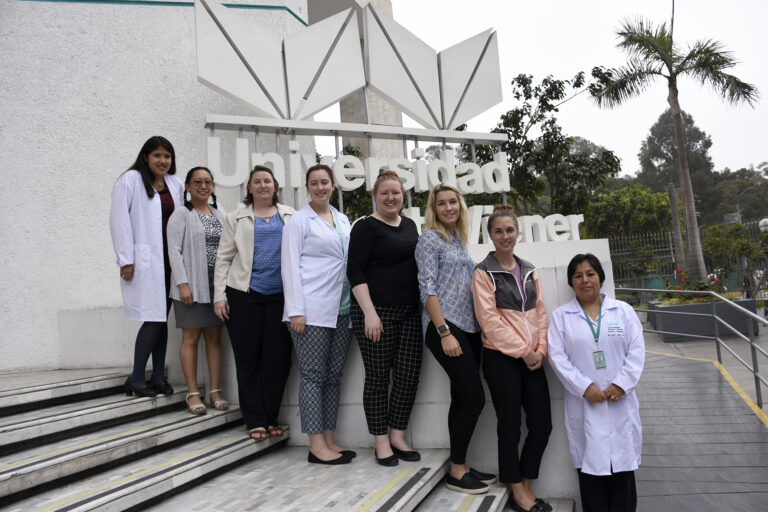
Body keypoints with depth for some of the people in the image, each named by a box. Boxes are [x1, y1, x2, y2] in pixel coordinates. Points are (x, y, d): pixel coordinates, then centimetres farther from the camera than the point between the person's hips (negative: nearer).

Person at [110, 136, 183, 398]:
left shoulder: (176, 184, 14)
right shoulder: (131, 180, -2)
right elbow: (120, 220, -6)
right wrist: (125, 260, -11)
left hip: (169, 260, 5)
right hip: (145, 261, -5)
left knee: (162, 319, 8)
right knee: (153, 319, -7)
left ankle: (158, 377, 17)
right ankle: (136, 379, 7)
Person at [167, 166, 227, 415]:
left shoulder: (219, 214, 15)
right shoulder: (181, 214, -1)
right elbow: (174, 250, -8)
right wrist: (182, 284, -16)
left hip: (216, 286, 5)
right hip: (191, 286, -5)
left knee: (215, 337, 7)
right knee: (191, 338, 1)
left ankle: (215, 391, 14)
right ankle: (193, 392, 10)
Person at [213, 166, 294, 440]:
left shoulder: (289, 215, 14)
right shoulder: (237, 218, 11)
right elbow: (224, 258, 8)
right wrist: (219, 296, -1)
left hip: (280, 295, 1)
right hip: (244, 295, 0)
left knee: (278, 358, 1)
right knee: (248, 359, 3)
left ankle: (271, 417, 17)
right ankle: (255, 420, 15)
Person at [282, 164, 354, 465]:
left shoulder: (343, 220, 17)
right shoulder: (299, 221, -1)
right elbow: (290, 266, -6)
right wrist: (296, 311, -14)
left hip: (341, 310, 6)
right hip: (311, 310, -6)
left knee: (334, 375, 9)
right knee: (313, 375, -2)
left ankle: (329, 440, 19)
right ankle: (316, 446, 5)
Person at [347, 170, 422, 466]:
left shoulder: (410, 225, 15)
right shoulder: (366, 227, -5)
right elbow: (355, 272, -11)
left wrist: (424, 304, 18)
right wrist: (369, 313, -19)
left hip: (410, 313, 6)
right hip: (376, 313, -6)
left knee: (408, 376, 5)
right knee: (378, 377, 3)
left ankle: (397, 437, 22)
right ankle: (381, 442, 18)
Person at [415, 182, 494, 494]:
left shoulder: (460, 240, 18)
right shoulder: (430, 238, -5)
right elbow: (427, 289, -12)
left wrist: (480, 325, 12)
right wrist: (445, 333, -19)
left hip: (469, 328, 8)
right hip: (444, 327, -8)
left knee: (462, 398, 10)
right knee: (474, 398, -7)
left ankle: (461, 467, 21)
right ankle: (456, 472, 6)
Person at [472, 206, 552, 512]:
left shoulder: (529, 271, 13)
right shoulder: (484, 273, -5)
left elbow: (540, 312, 11)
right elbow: (489, 320, -12)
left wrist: (540, 349, -3)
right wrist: (523, 350, -13)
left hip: (532, 358, 6)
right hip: (501, 358, -5)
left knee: (542, 424, 7)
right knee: (510, 425, 4)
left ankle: (524, 487, 25)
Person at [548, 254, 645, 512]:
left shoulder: (623, 310, 9)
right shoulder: (561, 316, 4)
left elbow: (637, 350, 2)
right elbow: (557, 356, -4)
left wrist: (621, 384, -10)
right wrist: (584, 387, -13)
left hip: (620, 401, 2)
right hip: (585, 403, -1)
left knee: (623, 464, 8)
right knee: (591, 465, 2)